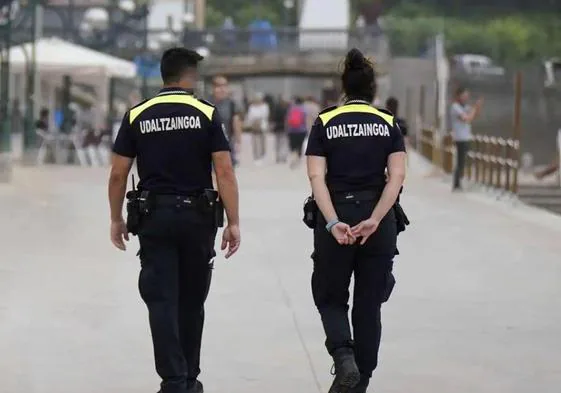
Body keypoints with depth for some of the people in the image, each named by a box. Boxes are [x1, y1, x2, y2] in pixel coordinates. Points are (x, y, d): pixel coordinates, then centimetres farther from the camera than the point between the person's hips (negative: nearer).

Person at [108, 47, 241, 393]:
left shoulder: (137, 115, 2)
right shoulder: (206, 114, -3)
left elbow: (118, 174, 2)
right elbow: (225, 172, -9)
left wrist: (117, 219, 13)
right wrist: (234, 223, -6)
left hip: (154, 217, 0)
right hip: (197, 216, 0)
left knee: (162, 302, -1)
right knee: (191, 302, 14)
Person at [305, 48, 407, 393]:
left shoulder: (325, 123, 3)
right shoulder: (389, 124, 4)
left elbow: (316, 177, -10)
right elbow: (397, 176, -9)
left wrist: (333, 223, -16)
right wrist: (374, 220, -15)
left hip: (335, 220, -1)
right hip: (379, 222, 1)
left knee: (331, 298, 13)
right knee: (369, 303, 11)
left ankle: (344, 358, -12)